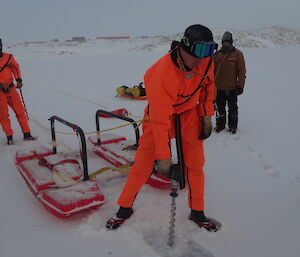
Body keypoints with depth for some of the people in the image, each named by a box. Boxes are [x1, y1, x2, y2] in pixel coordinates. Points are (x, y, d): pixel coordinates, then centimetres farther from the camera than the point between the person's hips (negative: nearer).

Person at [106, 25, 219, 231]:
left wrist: (206, 115, 1)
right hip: (160, 113, -4)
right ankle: (125, 207, 16)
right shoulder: (163, 74, -36)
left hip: (189, 113, 5)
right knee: (143, 162, -5)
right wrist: (163, 157, -32)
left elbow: (208, 84, 5)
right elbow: (160, 120, -35)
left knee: (195, 162, 2)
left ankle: (197, 212, 20)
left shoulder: (206, 60, -18)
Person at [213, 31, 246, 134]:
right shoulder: (217, 54, 6)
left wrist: (240, 86, -9)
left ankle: (232, 126, 21)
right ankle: (220, 125, 25)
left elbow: (241, 71, -5)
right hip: (218, 87, 3)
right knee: (220, 108, 11)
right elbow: (212, 70, 12)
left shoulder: (237, 54, -3)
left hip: (232, 88, -3)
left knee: (232, 108, 7)